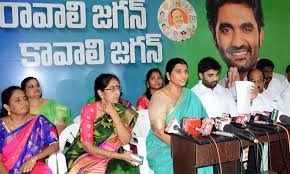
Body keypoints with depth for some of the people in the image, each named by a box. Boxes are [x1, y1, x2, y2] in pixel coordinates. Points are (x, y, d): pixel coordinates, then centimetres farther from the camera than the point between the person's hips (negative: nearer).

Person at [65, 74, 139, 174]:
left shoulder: (122, 111, -1)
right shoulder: (89, 109, -13)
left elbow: (126, 141, -12)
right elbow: (88, 147, -16)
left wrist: (114, 114, -19)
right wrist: (120, 156, -22)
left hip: (110, 158, 3)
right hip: (85, 155, -3)